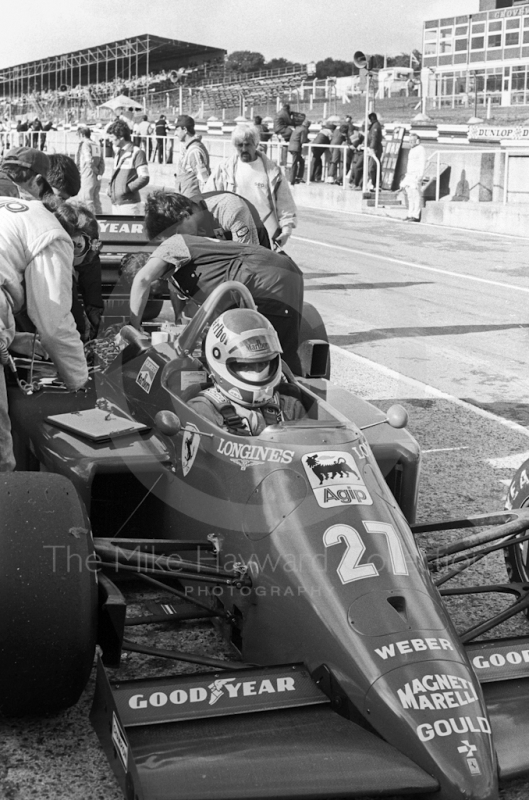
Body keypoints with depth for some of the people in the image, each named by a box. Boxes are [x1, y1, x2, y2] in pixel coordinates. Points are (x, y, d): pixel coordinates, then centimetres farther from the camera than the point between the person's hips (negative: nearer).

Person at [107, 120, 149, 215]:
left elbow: (144, 178, -14)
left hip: (129, 203, -8)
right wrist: (110, 187, 7)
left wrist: (126, 189, -18)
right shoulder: (118, 153, 16)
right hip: (115, 203, 8)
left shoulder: (137, 153, -8)